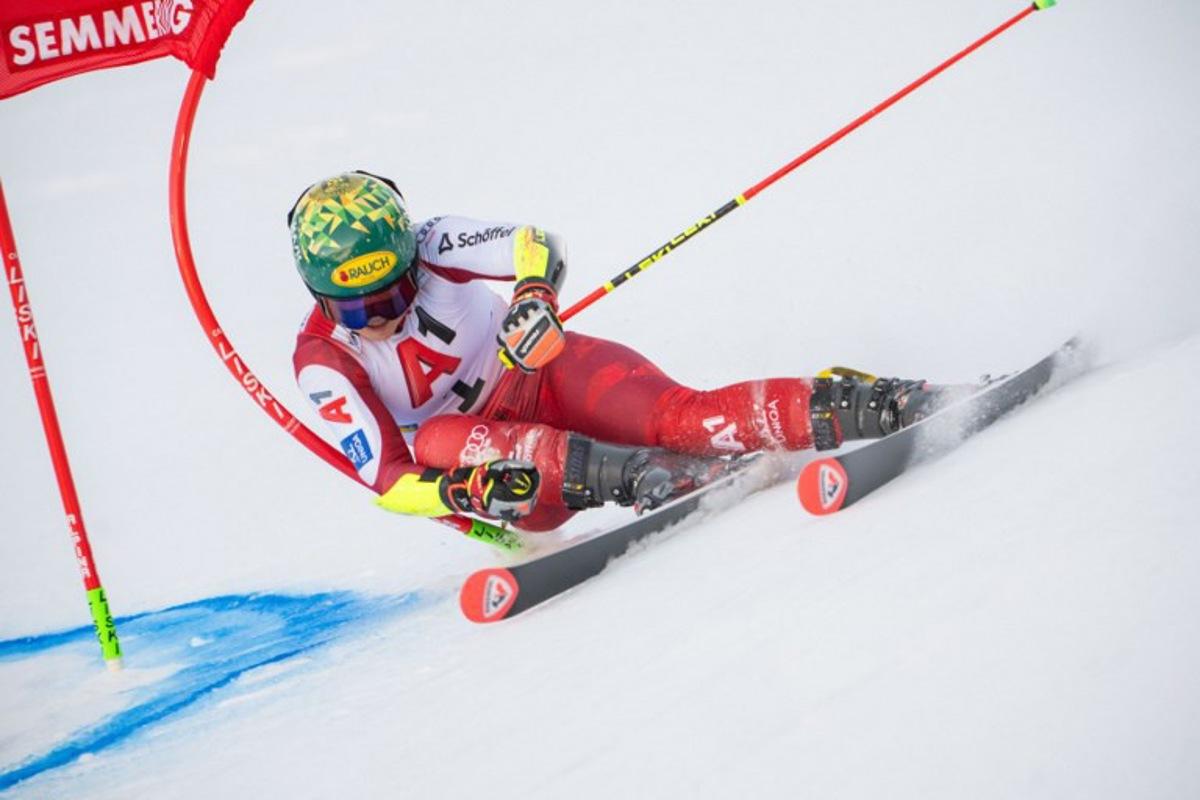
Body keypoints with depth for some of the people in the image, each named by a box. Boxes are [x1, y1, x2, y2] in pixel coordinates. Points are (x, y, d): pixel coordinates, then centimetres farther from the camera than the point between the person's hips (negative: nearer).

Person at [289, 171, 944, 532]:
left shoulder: (428, 245, -10)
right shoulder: (321, 361, -11)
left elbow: (536, 245, -16)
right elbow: (387, 478, -16)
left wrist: (533, 298, -39)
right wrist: (465, 490, -36)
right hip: (472, 443, 0)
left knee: (680, 417, -28)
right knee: (434, 438, -36)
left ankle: (851, 408, -31)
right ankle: (627, 474, -53)